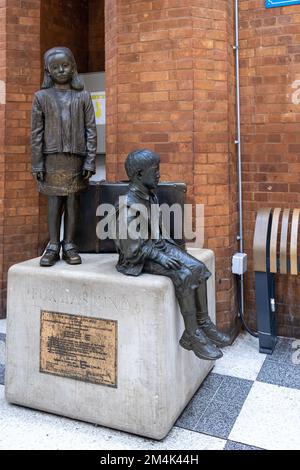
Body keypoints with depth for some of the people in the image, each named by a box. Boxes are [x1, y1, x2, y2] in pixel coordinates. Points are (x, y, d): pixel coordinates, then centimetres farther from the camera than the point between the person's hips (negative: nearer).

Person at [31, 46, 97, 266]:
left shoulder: (83, 96, 7)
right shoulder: (41, 97, 7)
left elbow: (91, 130, 3)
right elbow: (36, 133, 5)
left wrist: (90, 161, -4)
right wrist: (37, 164, 0)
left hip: (76, 157, 0)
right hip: (52, 158, 0)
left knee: (72, 201, 3)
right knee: (54, 202, 1)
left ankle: (69, 245, 12)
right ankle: (53, 246, 9)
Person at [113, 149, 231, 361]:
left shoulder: (151, 195, 8)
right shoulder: (128, 204, -19)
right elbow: (129, 246, -21)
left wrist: (167, 247, 3)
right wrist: (158, 256, -22)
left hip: (158, 246, 8)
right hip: (140, 257, -8)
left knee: (198, 267, -8)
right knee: (184, 276, -24)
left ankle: (203, 323, 2)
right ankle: (191, 335, -12)